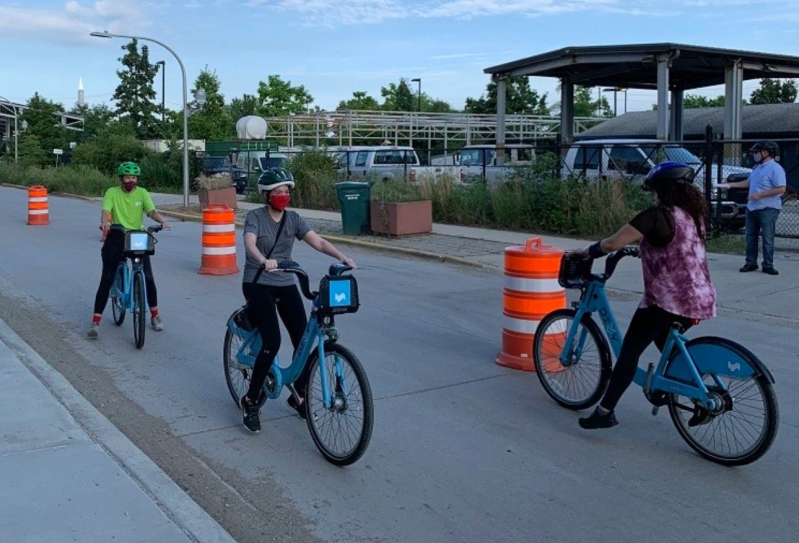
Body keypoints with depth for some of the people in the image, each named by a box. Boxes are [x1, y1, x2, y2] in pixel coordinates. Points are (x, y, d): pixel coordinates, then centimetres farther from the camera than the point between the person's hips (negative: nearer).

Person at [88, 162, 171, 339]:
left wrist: (162, 221, -33)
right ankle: (96, 321, 0)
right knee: (106, 280, -5)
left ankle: (155, 315, 18)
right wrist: (105, 222, -41)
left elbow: (152, 211, -12)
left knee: (148, 277, -2)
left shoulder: (142, 193, 2)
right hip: (116, 238, -1)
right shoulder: (112, 193, -3)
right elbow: (105, 211, -18)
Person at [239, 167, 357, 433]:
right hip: (258, 285, -4)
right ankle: (251, 400, -1)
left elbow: (318, 242, -9)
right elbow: (250, 244, -27)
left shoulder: (293, 219, 3)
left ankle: (298, 396, 19)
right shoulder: (255, 217, -8)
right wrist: (264, 260, -48)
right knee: (272, 342, -20)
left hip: (286, 285, 5)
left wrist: (341, 256, -27)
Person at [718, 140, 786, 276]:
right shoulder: (757, 167, 14)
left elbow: (781, 189, -19)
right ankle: (750, 263, 19)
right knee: (751, 237, 11)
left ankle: (768, 265, 2)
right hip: (752, 208, 9)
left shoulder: (775, 168, -14)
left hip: (768, 209, -9)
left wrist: (760, 194, -20)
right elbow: (748, 182, 25)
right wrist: (730, 185, 17)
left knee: (767, 238, -4)